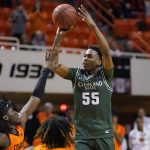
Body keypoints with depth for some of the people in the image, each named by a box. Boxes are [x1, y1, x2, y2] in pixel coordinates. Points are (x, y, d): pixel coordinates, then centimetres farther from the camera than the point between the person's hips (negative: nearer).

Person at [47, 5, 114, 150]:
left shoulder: (105, 74, 0)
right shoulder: (76, 74, 6)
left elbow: (106, 52, -17)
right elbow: (53, 65, -6)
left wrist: (93, 25, -22)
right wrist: (58, 38, -15)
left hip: (103, 134, -1)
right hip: (82, 135, 2)